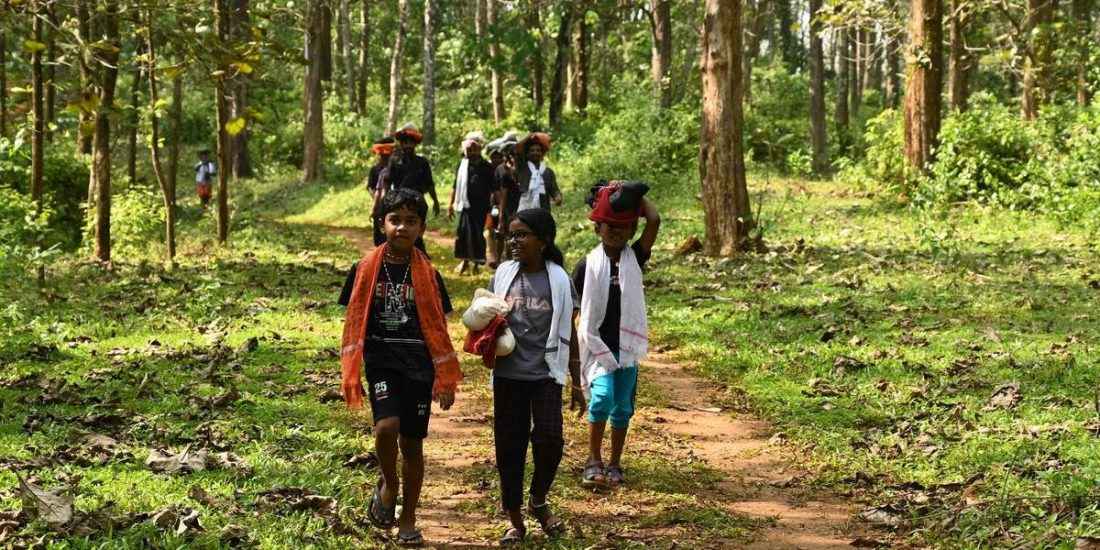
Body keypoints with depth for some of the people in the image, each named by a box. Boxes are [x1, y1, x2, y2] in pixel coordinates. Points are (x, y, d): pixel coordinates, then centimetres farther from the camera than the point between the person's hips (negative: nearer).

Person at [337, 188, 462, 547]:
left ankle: (408, 520, 22)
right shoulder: (366, 269, 0)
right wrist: (350, 375, 2)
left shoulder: (427, 274, 1)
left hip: (418, 365, 1)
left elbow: (438, 329, 6)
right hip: (381, 360, -1)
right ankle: (387, 485, 7)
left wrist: (446, 380, 5)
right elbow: (354, 323, 5)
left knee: (412, 443, 6)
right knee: (386, 426, -23)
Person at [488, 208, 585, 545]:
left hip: (545, 374, -2)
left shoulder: (558, 280, -2)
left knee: (549, 440, -12)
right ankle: (515, 521, 17)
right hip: (508, 374, 2)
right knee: (509, 446, 5)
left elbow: (568, 334, 4)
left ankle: (539, 501, 16)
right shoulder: (503, 275, 3)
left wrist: (576, 384, 6)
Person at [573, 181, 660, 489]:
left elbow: (654, 221, -11)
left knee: (622, 408, 7)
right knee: (602, 398, -18)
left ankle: (614, 465, 21)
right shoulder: (588, 265, -2)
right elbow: (573, 310, 1)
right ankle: (593, 462, -4)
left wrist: (636, 194, -6)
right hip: (598, 346, -3)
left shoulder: (634, 258, 3)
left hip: (627, 346, 3)